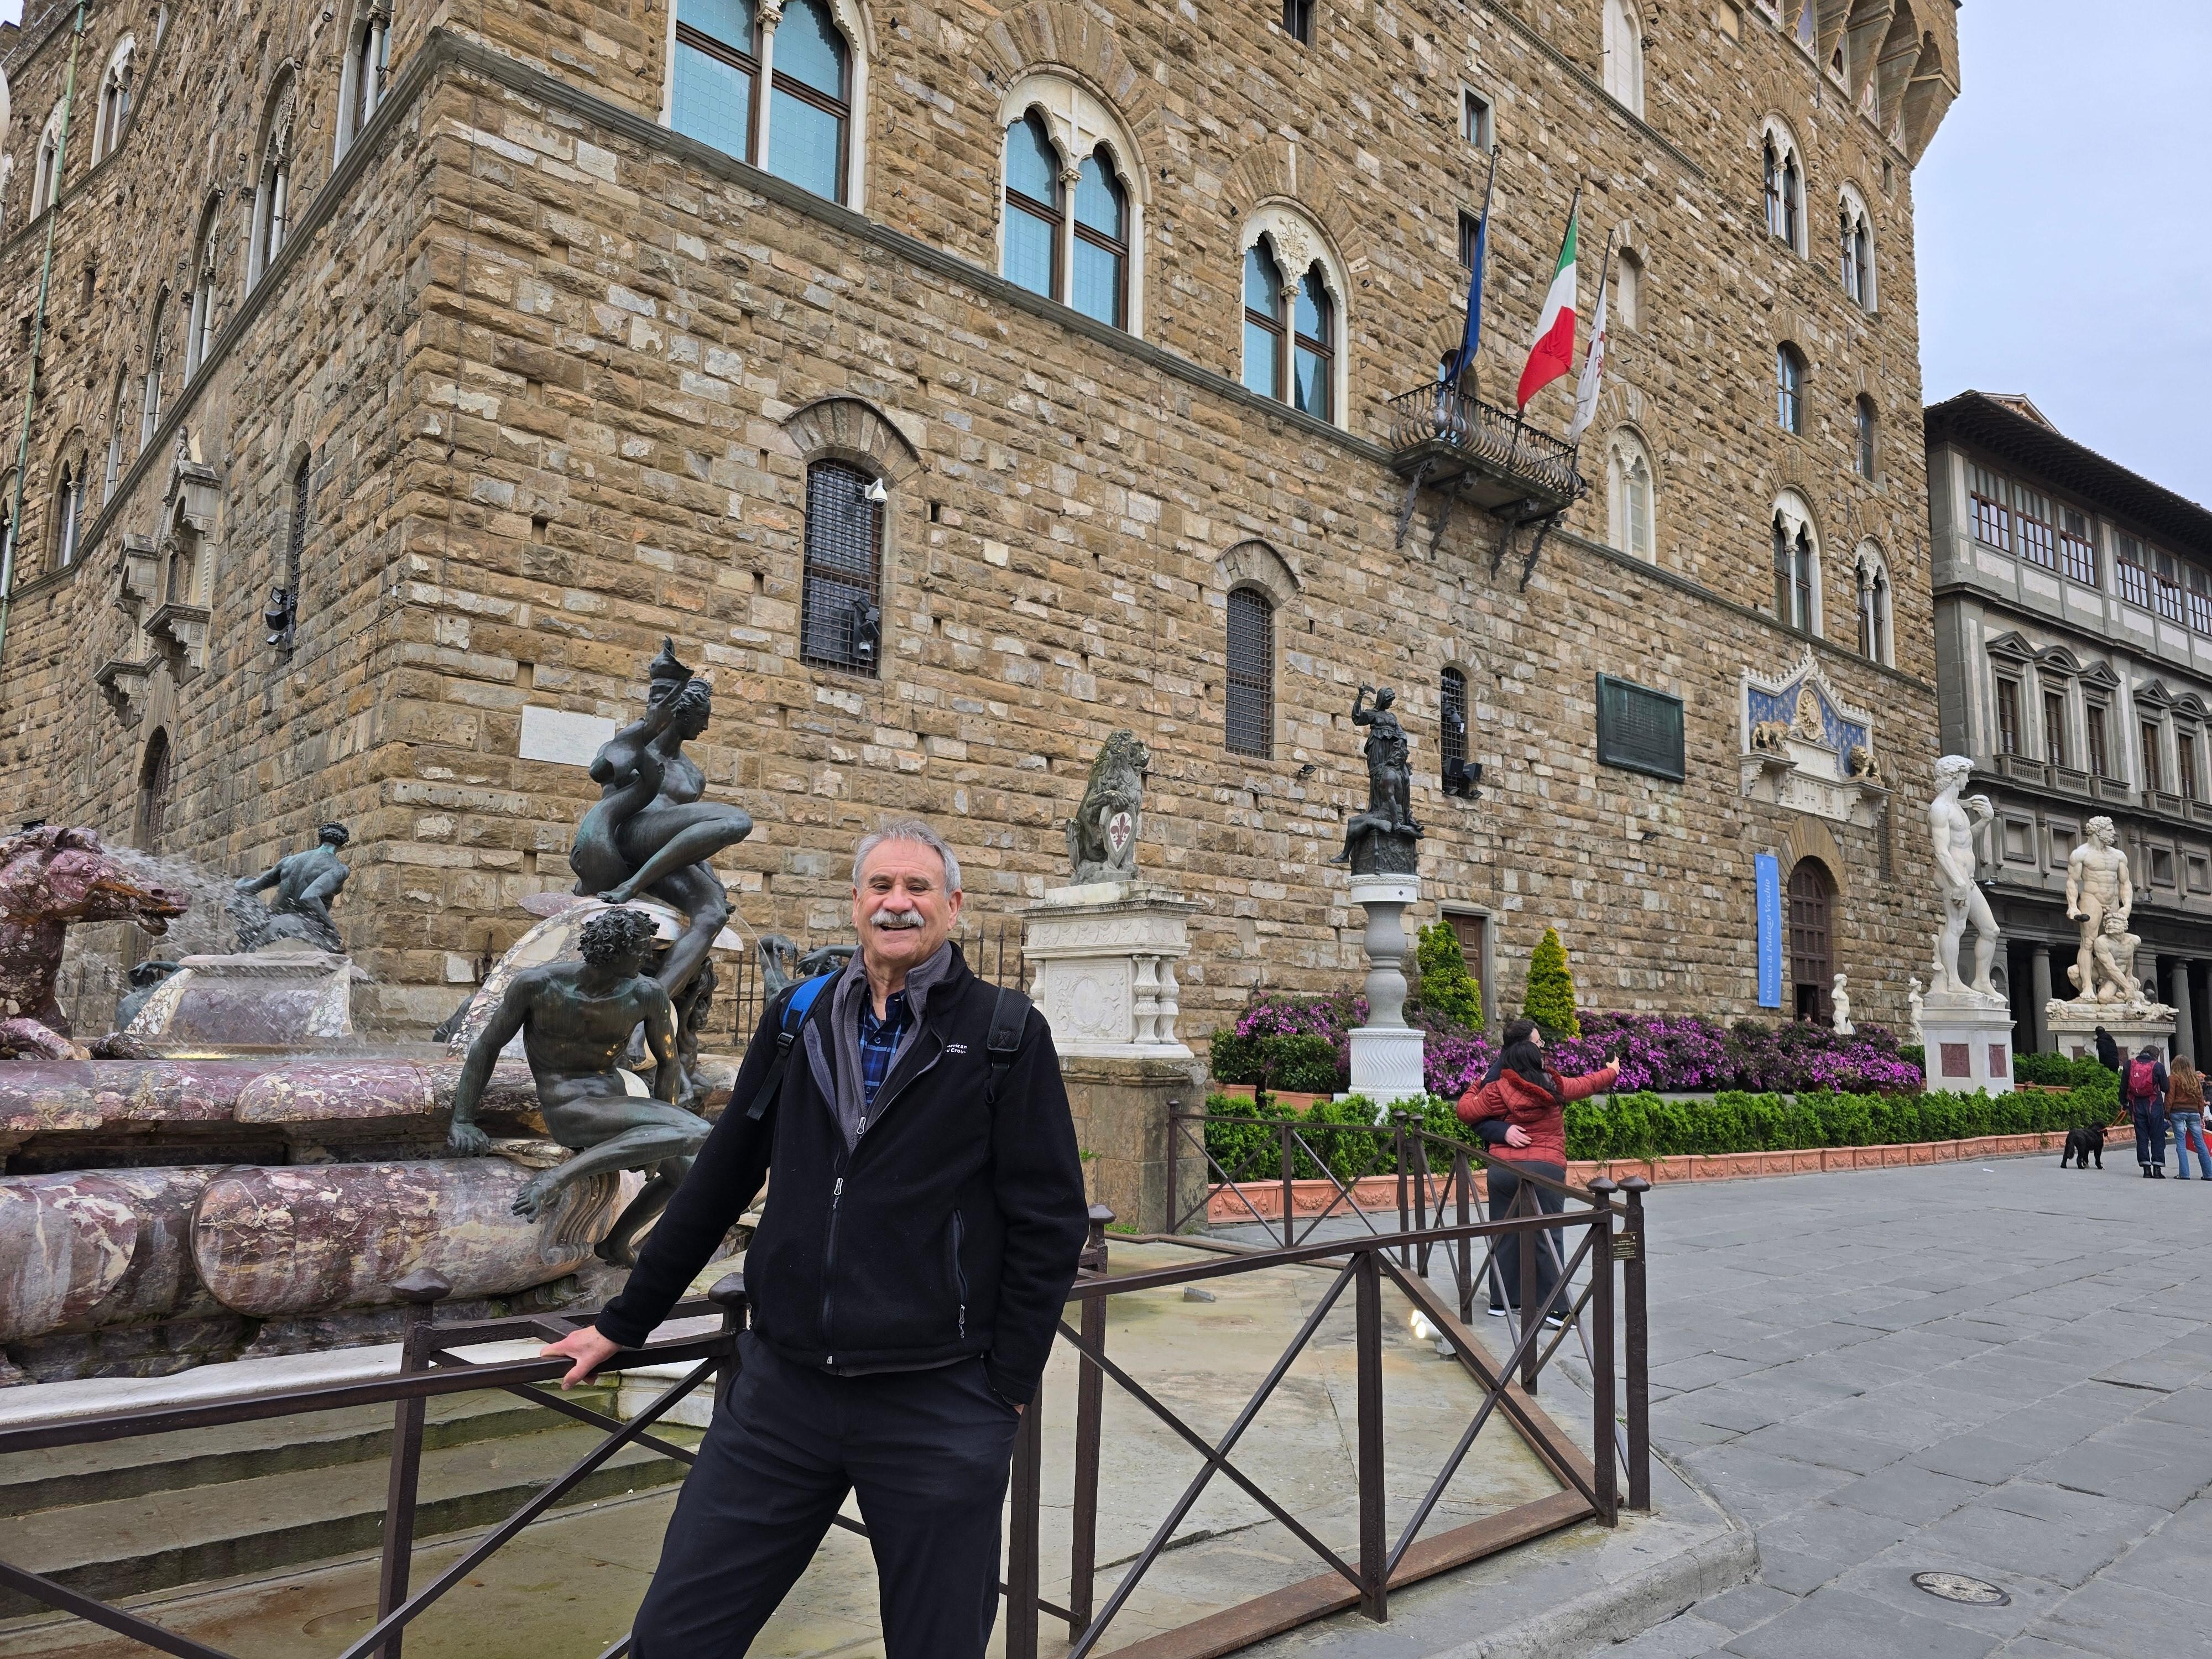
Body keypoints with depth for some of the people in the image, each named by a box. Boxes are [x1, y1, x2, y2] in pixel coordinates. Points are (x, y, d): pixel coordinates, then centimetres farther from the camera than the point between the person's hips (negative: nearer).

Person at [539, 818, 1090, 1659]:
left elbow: (1049, 1218, -5)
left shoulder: (1006, 1033, -5)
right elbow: (719, 1180, 13)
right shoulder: (798, 1021, 7)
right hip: (781, 1389, 3)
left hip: (937, 1403, -3)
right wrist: (624, 1322, 16)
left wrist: (1007, 1383, -6)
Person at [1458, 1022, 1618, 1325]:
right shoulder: (1554, 1086, 4)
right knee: (1547, 1240, 1)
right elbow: (1586, 1085, 22)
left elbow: (1466, 1111, 1)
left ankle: (1501, 1301, 20)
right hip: (1546, 1170, 0)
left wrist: (1473, 1089, 21)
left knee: (1505, 1237, 10)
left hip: (1503, 1170, 0)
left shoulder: (1497, 1090, -5)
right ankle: (1553, 1308, 0)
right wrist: (1611, 1072, 43)